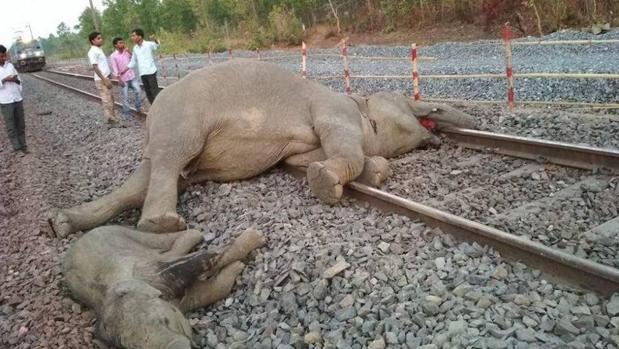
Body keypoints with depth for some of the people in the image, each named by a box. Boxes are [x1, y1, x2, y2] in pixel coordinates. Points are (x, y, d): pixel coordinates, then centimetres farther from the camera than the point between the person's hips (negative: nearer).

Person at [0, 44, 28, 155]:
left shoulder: (10, 65, 8)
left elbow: (18, 80, 13)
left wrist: (15, 80, -8)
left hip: (18, 100, 4)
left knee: (21, 125, 9)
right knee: (11, 127, 3)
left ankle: (23, 146, 17)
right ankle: (17, 148, 9)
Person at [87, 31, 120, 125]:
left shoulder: (99, 50, 14)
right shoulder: (92, 52, -14)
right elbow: (95, 67, -18)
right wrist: (104, 80, -21)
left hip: (106, 78, 9)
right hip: (101, 80, -9)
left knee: (111, 98, 14)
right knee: (107, 100, -4)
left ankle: (112, 117, 22)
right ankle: (110, 119, 3)